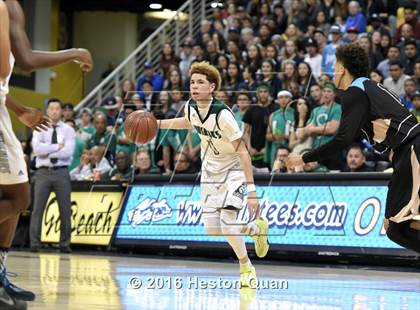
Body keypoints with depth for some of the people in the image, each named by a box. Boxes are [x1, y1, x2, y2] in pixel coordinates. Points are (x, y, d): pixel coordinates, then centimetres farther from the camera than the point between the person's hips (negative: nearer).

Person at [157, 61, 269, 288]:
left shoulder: (222, 114, -31)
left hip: (233, 169, -6)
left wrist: (251, 191, -32)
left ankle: (246, 268, 9)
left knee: (227, 225, -18)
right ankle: (256, 229, 32)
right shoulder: (190, 107, -12)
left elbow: (242, 152, -28)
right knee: (212, 230, 4)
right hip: (210, 169, 6)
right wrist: (157, 123, 4)